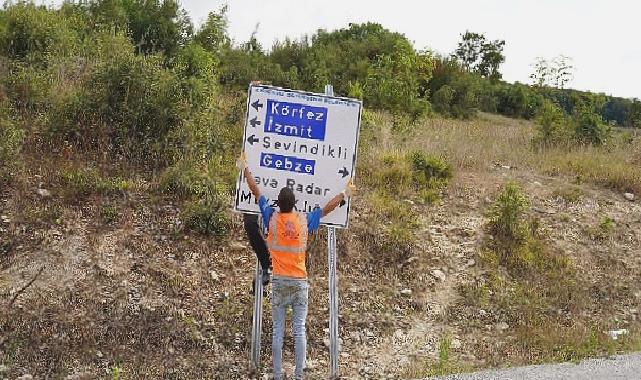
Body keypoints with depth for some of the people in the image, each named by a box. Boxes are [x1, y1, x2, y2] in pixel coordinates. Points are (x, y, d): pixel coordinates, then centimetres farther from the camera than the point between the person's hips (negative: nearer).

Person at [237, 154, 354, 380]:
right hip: (300, 282, 1)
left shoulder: (272, 218, -4)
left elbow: (256, 193, 7)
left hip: (279, 281, 0)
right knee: (299, 330, 2)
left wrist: (244, 169, 19)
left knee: (277, 331, 3)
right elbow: (326, 209, 13)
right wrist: (345, 194, 28)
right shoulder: (305, 220, -2)